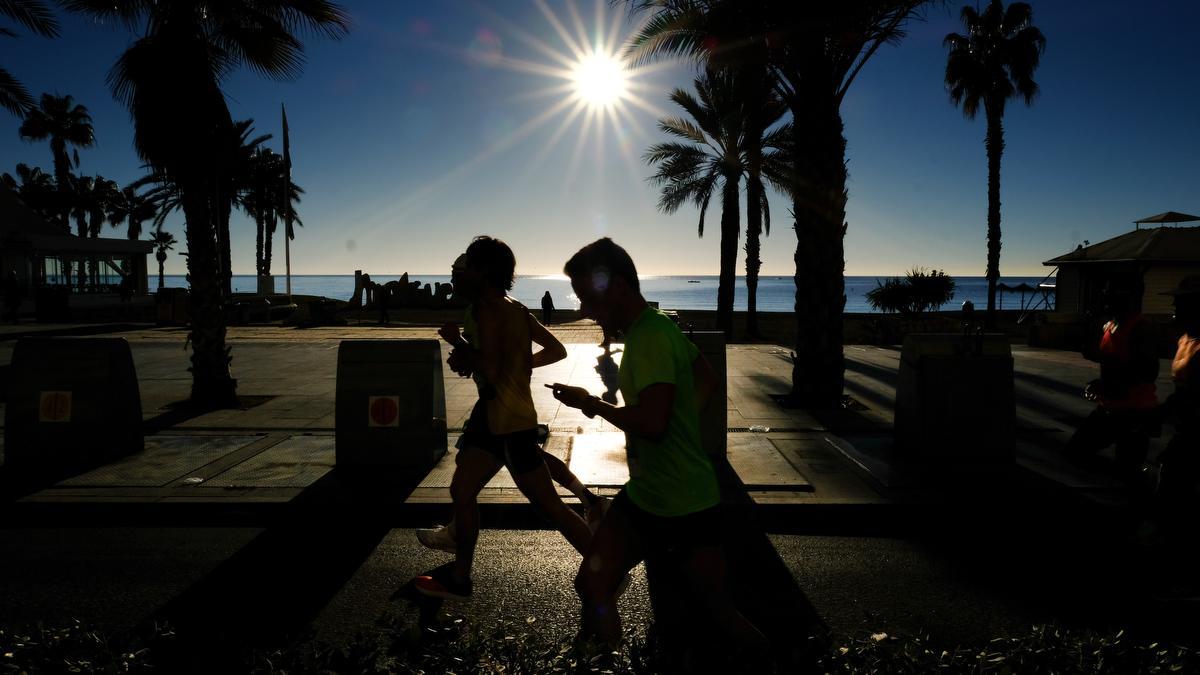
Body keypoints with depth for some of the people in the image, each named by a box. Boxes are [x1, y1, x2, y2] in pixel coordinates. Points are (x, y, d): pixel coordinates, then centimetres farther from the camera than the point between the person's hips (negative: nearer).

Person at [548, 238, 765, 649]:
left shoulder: (650, 337, -21)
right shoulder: (659, 327, 8)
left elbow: (652, 423, -30)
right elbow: (708, 380, 20)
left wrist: (591, 404, -16)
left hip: (683, 507, -9)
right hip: (643, 495, 9)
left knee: (719, 608, 6)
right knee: (592, 587, 5)